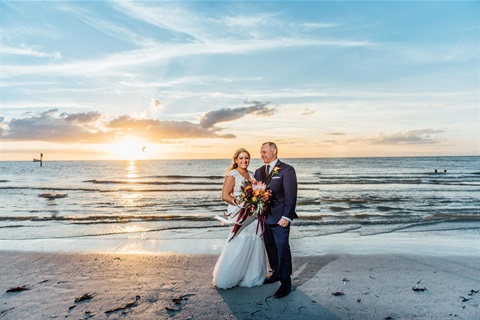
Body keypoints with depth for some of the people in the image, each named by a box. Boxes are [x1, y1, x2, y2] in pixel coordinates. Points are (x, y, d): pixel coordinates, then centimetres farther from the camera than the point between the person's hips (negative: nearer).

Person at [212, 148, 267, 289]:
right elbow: (225, 196, -13)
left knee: (254, 245, 9)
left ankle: (251, 276, 27)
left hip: (253, 215, 7)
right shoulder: (232, 175, -7)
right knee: (238, 247, -4)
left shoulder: (251, 174, 13)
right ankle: (225, 279, 14)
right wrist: (241, 203, -20)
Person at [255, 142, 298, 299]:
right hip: (264, 217, 7)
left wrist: (286, 216, -17)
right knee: (270, 248, 16)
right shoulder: (259, 171, 11)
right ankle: (276, 273, 33)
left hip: (280, 218, -6)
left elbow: (291, 195, -13)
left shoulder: (287, 170, -9)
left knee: (282, 248, -1)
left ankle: (285, 282, 10)